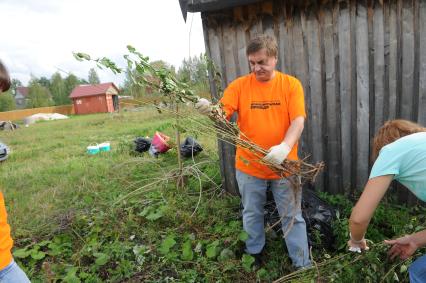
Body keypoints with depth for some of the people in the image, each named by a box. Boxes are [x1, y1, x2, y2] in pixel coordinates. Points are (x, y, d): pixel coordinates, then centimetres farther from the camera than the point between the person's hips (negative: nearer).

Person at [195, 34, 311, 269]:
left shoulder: (291, 84, -5)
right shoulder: (239, 85, -3)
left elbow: (298, 121, -14)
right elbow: (222, 115, -10)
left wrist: (285, 147, -32)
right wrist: (209, 110, -33)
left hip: (284, 166, -1)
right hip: (248, 167, 2)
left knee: (292, 217, 12)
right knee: (251, 214, 20)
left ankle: (302, 264, 31)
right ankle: (254, 254, 44)